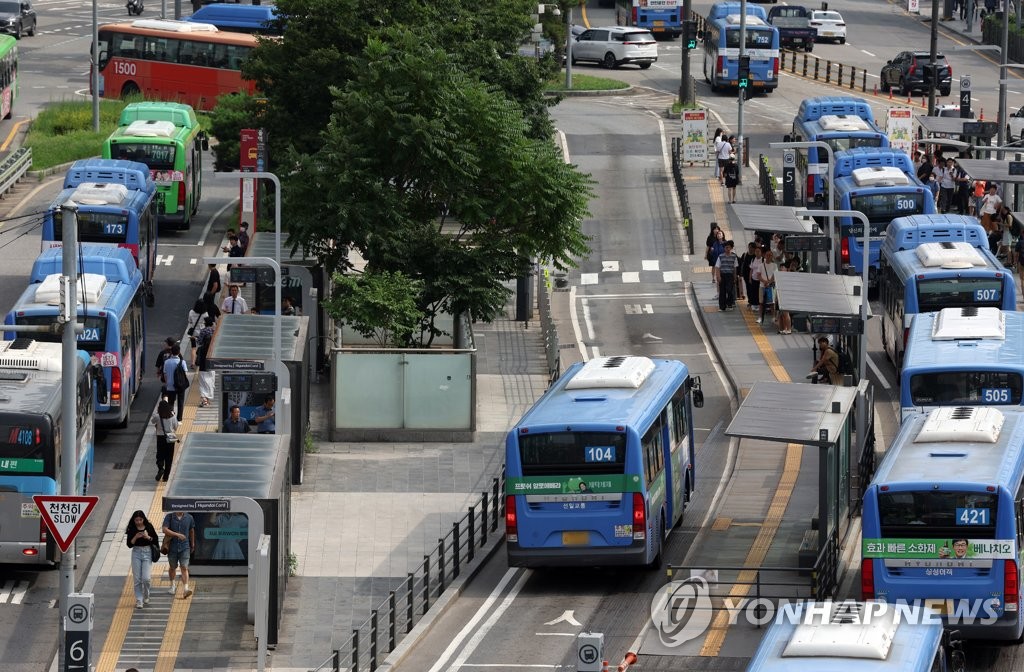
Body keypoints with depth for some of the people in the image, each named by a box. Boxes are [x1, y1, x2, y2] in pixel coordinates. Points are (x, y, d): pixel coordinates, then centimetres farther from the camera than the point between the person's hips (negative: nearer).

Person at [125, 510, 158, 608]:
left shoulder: (149, 527, -1)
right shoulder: (132, 529, -1)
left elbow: (155, 541, 2)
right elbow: (129, 544, -2)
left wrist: (148, 537, -16)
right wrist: (135, 537, -18)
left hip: (147, 552, -1)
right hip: (136, 552, 1)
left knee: (146, 578, -8)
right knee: (137, 579, -1)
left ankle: (146, 596, 20)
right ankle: (138, 600, 7)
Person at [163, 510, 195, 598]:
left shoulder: (189, 518, 1)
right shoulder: (169, 517, -5)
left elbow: (191, 531, 16)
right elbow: (165, 530, -18)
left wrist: (192, 544, 25)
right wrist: (177, 535, -28)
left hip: (184, 547, 0)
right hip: (172, 547, 0)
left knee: (184, 568, -12)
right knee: (173, 567, 15)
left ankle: (186, 588, -21)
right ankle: (173, 585, 38)